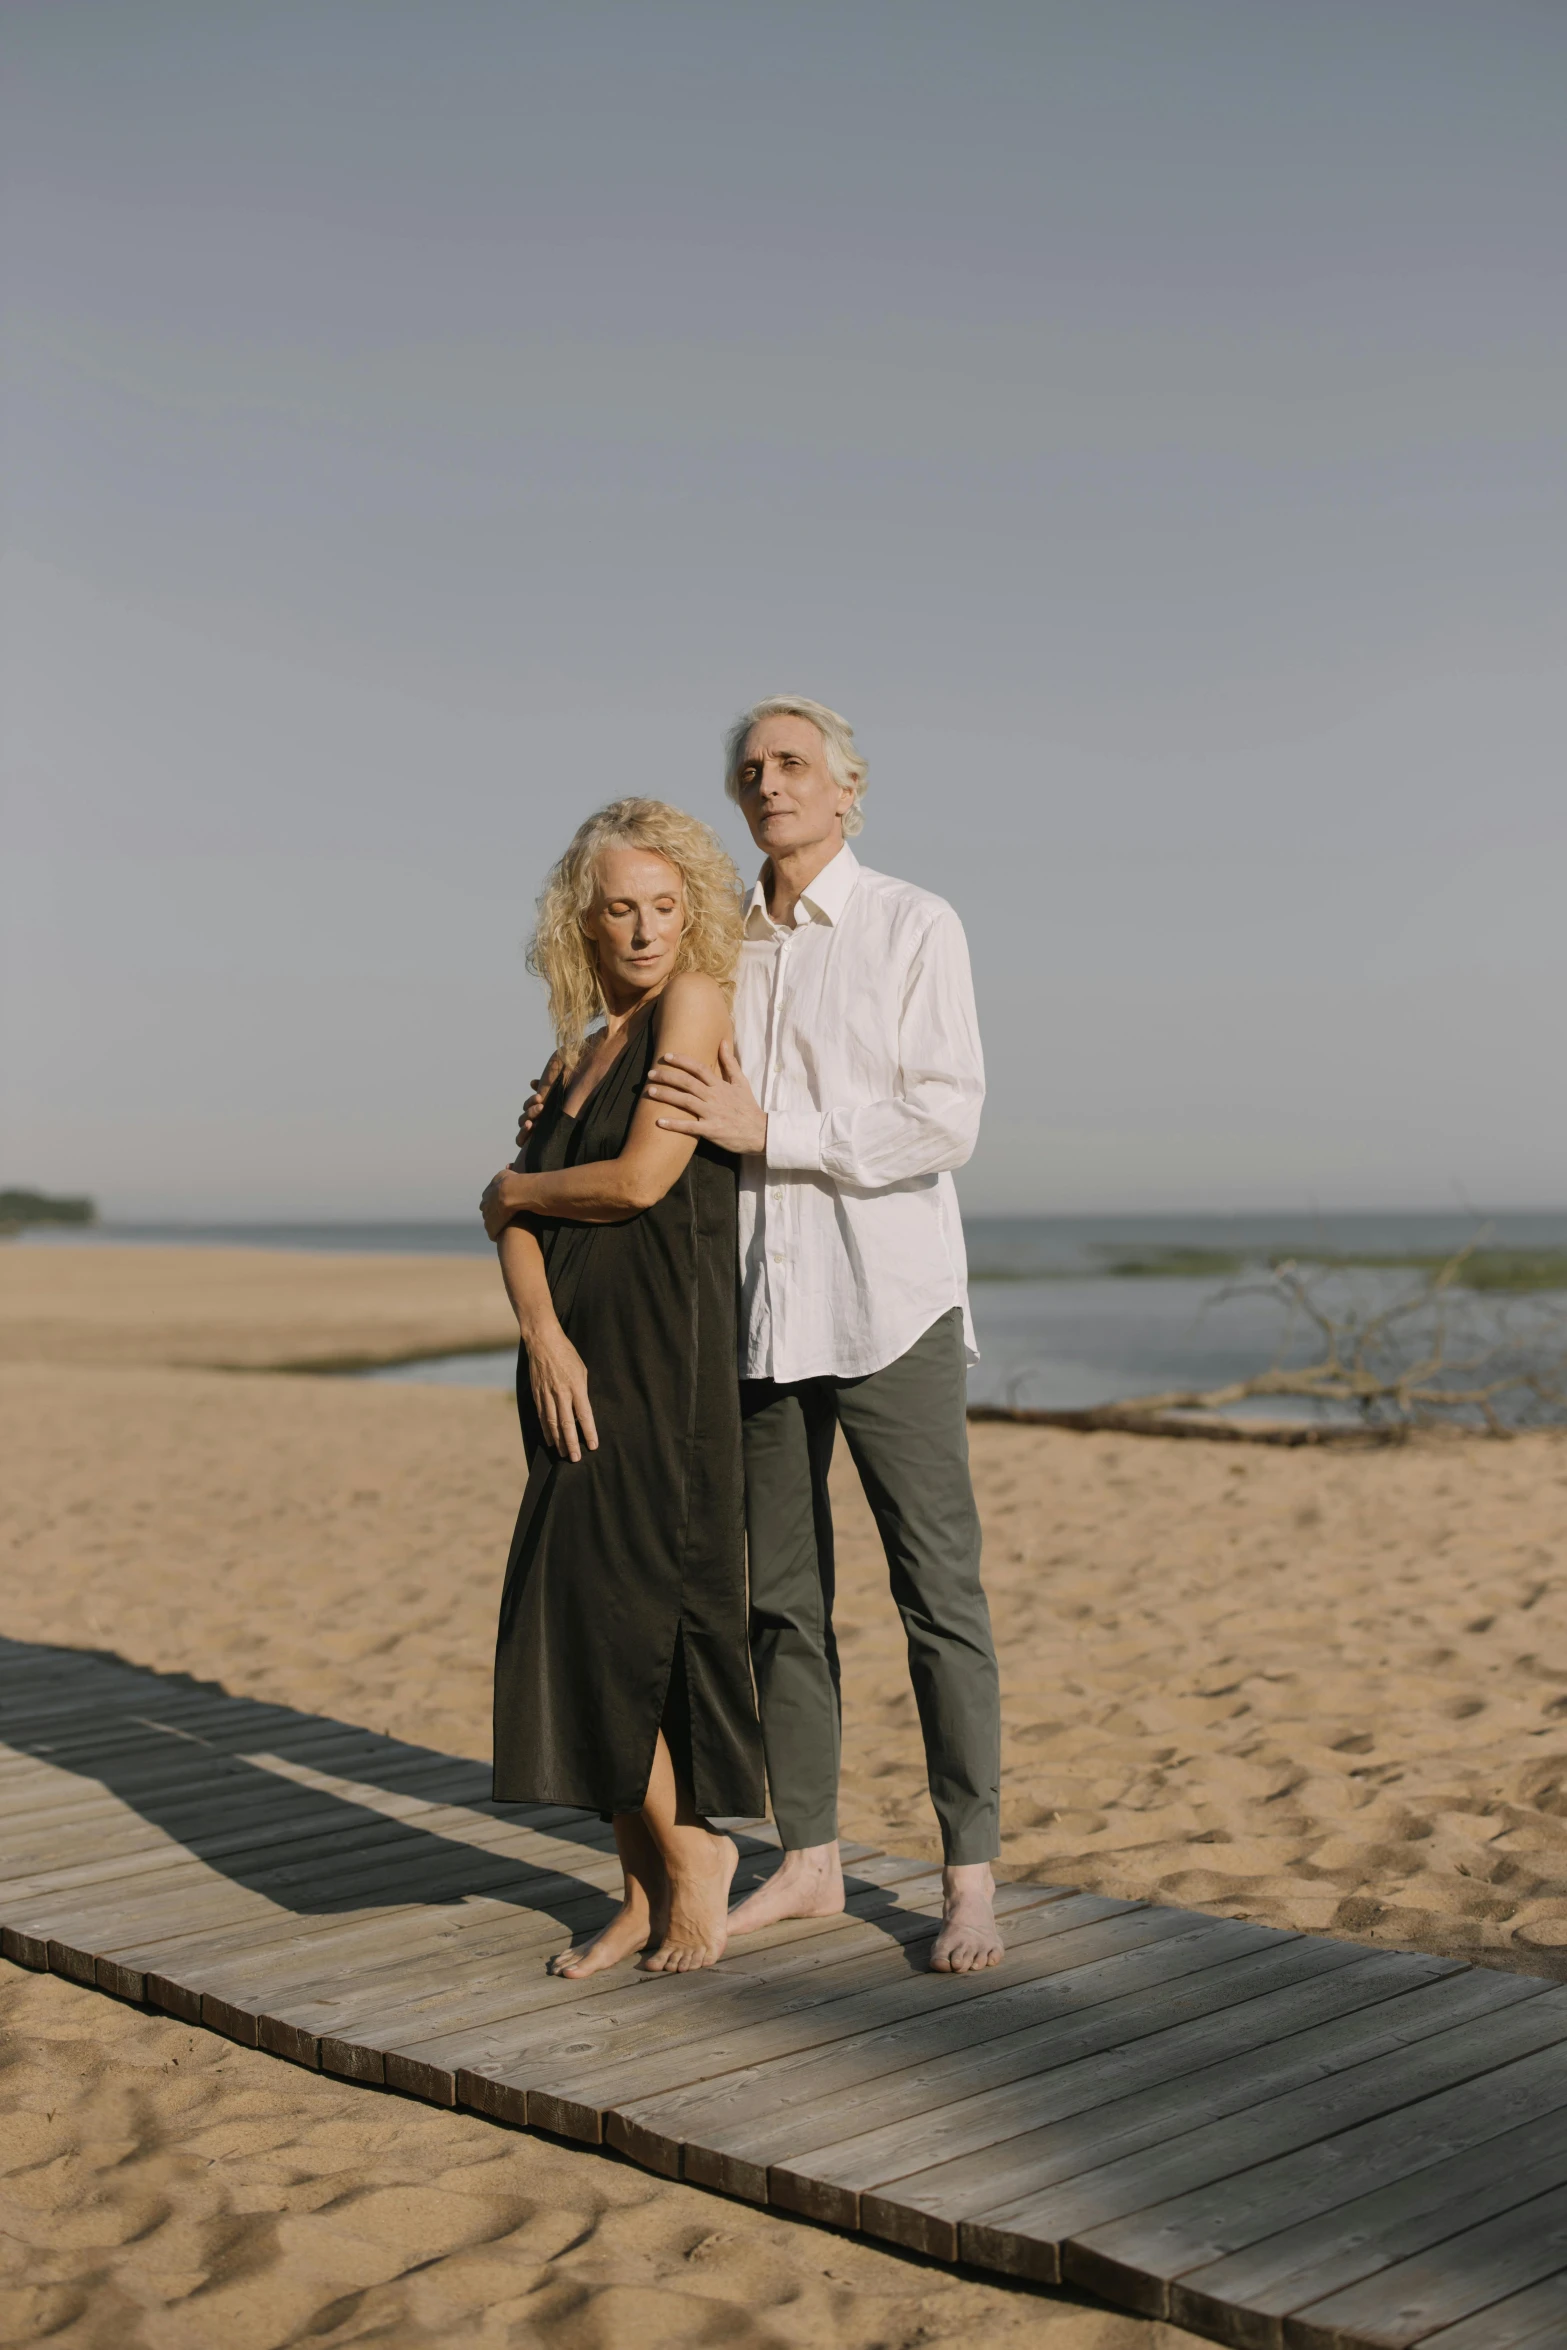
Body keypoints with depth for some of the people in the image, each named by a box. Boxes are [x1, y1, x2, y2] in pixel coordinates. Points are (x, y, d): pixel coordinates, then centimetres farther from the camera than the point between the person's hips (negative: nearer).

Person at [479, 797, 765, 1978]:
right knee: (588, 1624, 6)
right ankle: (647, 1891, 14)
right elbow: (516, 1216, 9)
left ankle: (695, 1869, 7)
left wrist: (519, 1191, 4)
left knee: (616, 1614, -9)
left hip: (662, 1349, -7)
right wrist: (544, 1335, -9)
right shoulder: (586, 1047, 18)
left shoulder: (695, 1001, -5)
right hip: (576, 1352, 7)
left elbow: (642, 1179, -14)